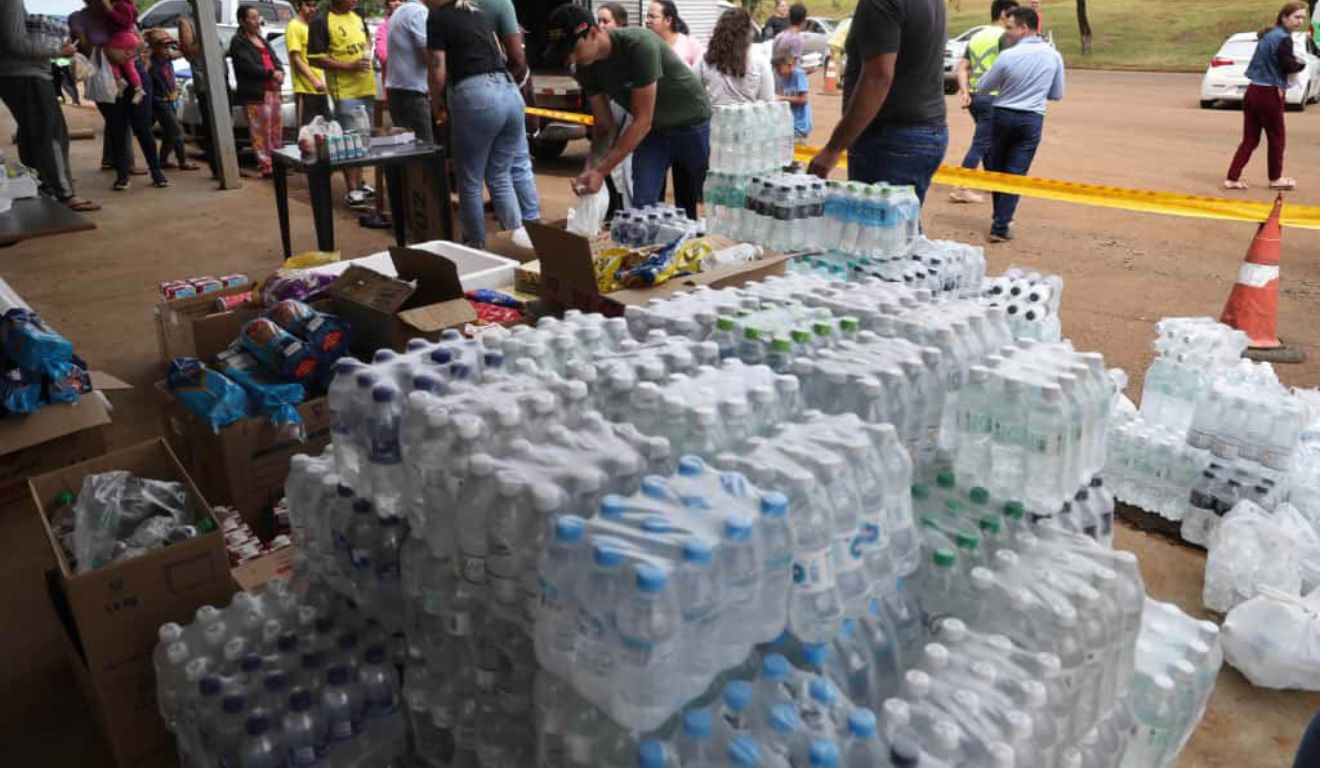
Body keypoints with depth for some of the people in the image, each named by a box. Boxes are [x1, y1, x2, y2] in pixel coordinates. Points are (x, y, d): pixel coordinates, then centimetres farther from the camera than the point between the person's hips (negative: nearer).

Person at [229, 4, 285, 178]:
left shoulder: (261, 39, 22)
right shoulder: (238, 42, -3)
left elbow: (275, 58, 16)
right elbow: (249, 67, -14)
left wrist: (280, 72, -5)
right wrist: (272, 74, -15)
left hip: (272, 90, 8)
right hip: (255, 93, -8)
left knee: (276, 128, 9)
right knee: (261, 131, -8)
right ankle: (267, 166, -8)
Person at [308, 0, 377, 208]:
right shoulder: (321, 21, -11)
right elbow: (314, 58, -13)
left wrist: (368, 54, 8)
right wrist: (349, 66, -19)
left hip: (367, 87, 8)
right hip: (345, 91, -8)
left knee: (363, 137, 14)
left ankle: (358, 183, 26)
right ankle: (352, 191, -7)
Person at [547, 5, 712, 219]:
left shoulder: (639, 46, -31)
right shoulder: (585, 68, -11)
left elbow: (642, 121, -30)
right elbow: (604, 125, -4)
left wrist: (602, 171, -31)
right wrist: (590, 169, -22)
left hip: (692, 123, -5)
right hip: (651, 130, 5)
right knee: (642, 206, -5)